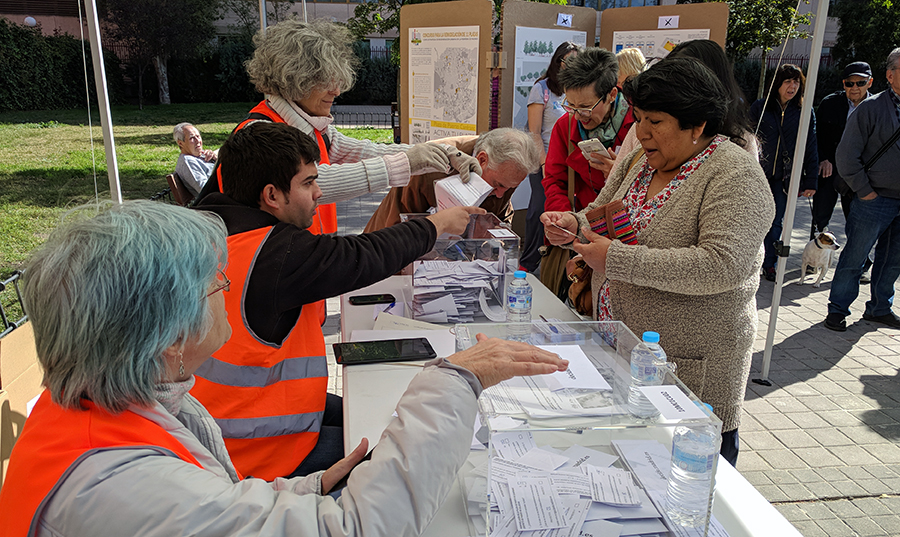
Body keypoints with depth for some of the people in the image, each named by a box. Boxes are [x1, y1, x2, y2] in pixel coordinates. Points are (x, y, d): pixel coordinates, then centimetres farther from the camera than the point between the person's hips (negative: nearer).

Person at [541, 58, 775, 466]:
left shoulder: (735, 176, -14)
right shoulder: (640, 160, 8)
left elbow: (722, 266, -26)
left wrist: (618, 260, -27)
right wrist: (573, 226, -7)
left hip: (690, 365, -6)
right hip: (619, 348, 7)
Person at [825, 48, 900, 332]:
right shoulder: (871, 108, -8)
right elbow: (846, 155, -10)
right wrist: (864, 191, -10)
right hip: (874, 200, -5)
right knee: (854, 258, 1)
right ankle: (837, 309, 14)